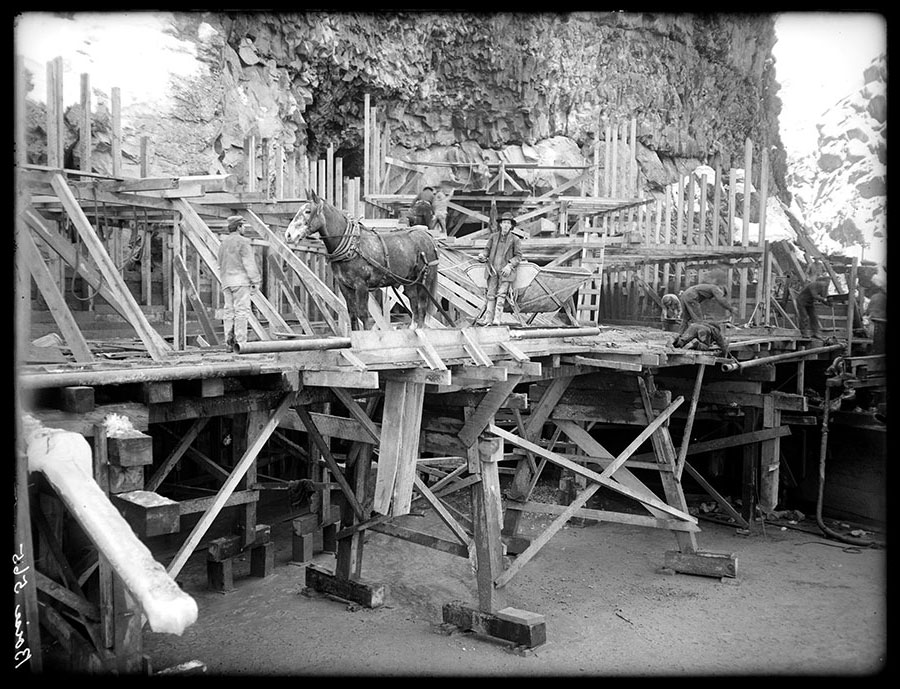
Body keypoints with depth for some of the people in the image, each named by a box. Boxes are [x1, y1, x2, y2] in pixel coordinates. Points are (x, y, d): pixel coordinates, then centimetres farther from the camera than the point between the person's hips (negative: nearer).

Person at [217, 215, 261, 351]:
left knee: (229, 311, 5)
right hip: (240, 280, -7)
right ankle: (240, 342, -14)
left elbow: (221, 266, 20)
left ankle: (229, 342, 1)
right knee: (242, 310, -9)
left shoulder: (223, 243, 19)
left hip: (226, 282, 7)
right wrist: (256, 281, -9)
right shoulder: (243, 242, -5)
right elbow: (249, 263, -10)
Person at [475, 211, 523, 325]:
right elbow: (487, 249, 16)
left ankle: (497, 319, -13)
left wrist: (510, 265, -12)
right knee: (491, 294, 0)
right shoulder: (493, 236, 12)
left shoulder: (515, 240, 4)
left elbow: (518, 256, 3)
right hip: (493, 269, 3)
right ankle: (488, 318, 0)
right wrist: (482, 255, -6)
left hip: (506, 270, -3)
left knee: (501, 294, -11)